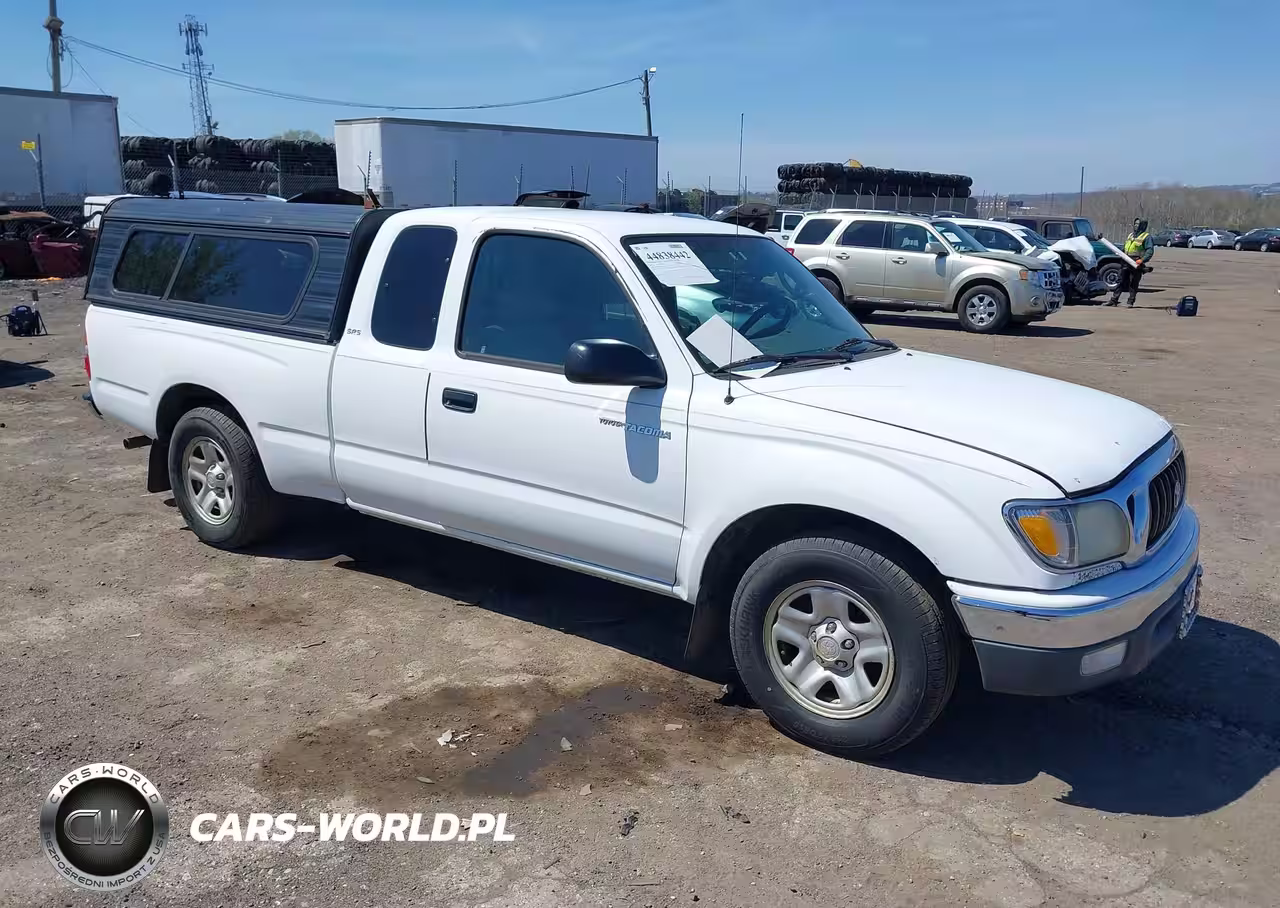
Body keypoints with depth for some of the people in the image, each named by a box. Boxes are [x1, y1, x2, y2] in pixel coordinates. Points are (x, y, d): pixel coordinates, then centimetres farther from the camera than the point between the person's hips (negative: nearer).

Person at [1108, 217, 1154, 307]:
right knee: (1121, 282, 4)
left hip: (1136, 265, -6)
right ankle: (1114, 300, 4)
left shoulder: (1146, 237, -1)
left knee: (1133, 284, -2)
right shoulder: (1130, 235, 21)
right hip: (1126, 264, 6)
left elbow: (1150, 250, -10)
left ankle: (1131, 302, 4)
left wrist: (1142, 260, -22)